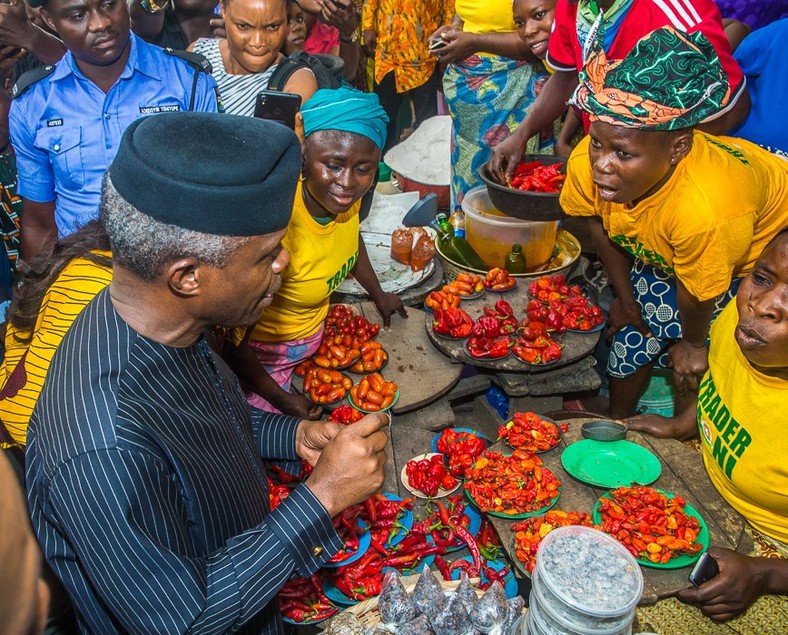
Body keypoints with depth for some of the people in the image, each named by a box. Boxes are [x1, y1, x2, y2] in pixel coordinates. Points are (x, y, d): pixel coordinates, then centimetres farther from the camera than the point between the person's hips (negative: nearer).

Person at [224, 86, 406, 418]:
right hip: (265, 357, -6)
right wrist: (280, 399, -17)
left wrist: (378, 295, 20)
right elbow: (234, 338, -28)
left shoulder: (347, 195, -17)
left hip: (315, 333, 7)